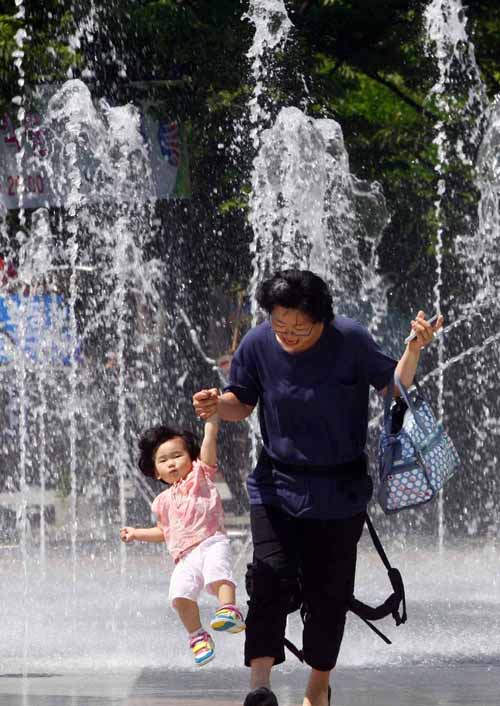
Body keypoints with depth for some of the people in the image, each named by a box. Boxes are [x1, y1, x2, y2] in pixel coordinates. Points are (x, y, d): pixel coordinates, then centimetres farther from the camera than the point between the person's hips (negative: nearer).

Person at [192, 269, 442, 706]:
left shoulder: (350, 340, -14)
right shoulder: (258, 344, -9)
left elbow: (394, 387, -6)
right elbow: (242, 403, 4)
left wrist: (414, 350, -23)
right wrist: (217, 405, -17)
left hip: (340, 493, 0)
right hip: (277, 485, 1)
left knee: (327, 589, 7)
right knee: (271, 578, -16)